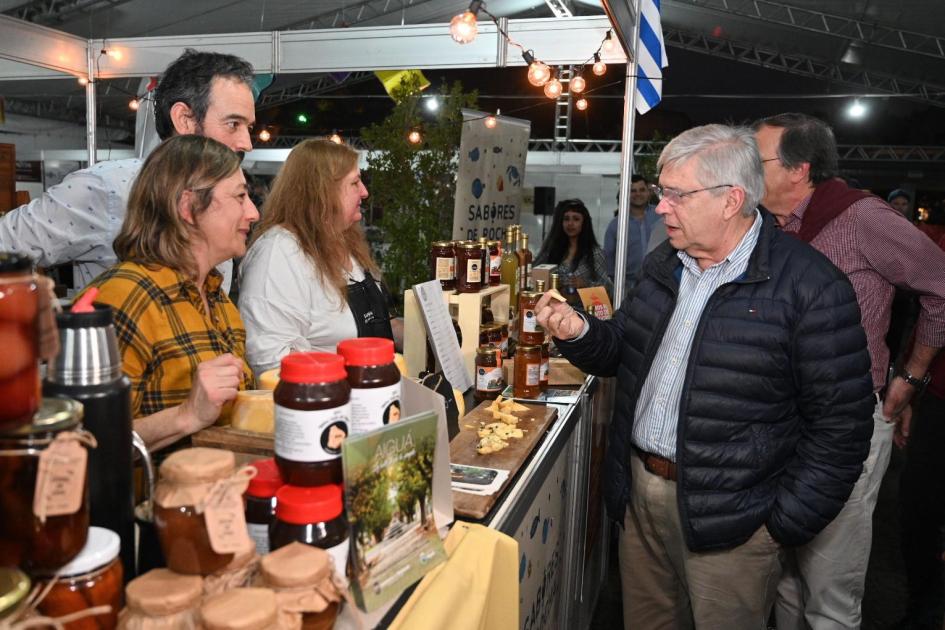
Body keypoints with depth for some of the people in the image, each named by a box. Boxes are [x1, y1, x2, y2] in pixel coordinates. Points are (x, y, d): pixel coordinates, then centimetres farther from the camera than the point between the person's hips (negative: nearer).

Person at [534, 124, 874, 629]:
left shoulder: (811, 288, -15)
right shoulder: (662, 264, 6)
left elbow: (840, 426, -13)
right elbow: (621, 352, 14)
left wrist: (781, 526, -12)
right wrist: (579, 334, -7)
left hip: (727, 522, -6)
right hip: (638, 492, 6)